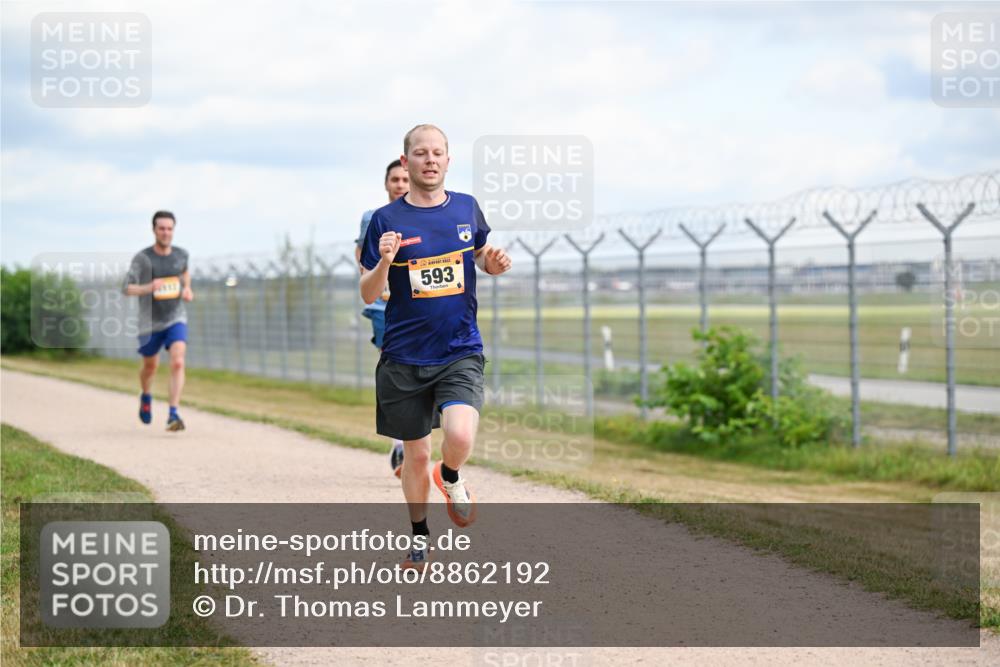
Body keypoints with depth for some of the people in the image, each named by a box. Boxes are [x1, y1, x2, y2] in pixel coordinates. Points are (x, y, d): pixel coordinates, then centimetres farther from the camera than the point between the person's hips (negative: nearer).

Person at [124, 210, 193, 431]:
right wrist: (149, 287, -35)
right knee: (150, 366, 18)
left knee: (177, 363, -20)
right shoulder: (142, 258, -13)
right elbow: (128, 289, -18)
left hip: (176, 319, 1)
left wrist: (187, 289, 5)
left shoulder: (181, 254, -1)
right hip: (150, 322, -1)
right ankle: (146, 397, 50)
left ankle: (173, 415, -23)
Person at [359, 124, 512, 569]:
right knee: (416, 454, 9)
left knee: (460, 437, -23)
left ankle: (450, 477, 13)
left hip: (461, 352, 0)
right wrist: (385, 262, -23)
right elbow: (368, 295, -3)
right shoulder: (386, 219, -4)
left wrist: (494, 263, -1)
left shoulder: (467, 208, 3)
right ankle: (419, 537, 32)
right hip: (405, 358, 0)